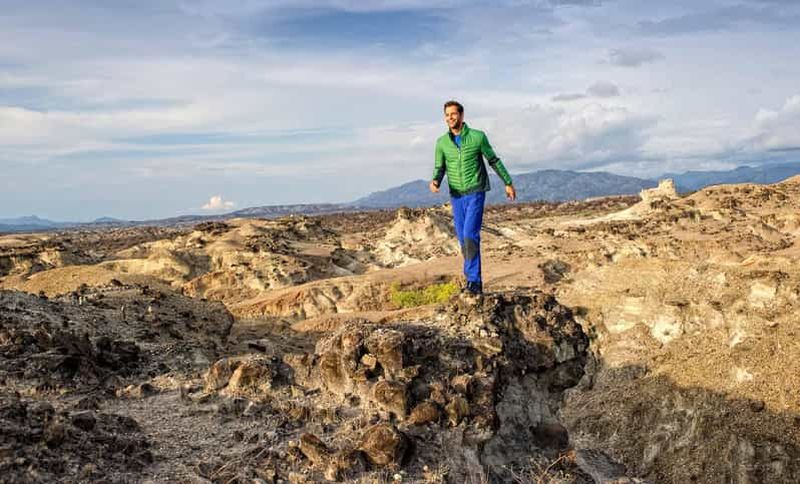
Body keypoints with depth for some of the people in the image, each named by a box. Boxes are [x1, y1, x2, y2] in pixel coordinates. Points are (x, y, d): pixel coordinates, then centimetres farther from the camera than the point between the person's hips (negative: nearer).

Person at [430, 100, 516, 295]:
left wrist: (508, 183, 11)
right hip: (456, 196, 4)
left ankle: (473, 280, -11)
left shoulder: (477, 137, -6)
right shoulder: (442, 142, 2)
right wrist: (435, 182, -16)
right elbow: (439, 168, 7)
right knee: (463, 240, 7)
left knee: (470, 236, -17)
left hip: (475, 193, -4)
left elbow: (494, 161, 5)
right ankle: (474, 280, 20)